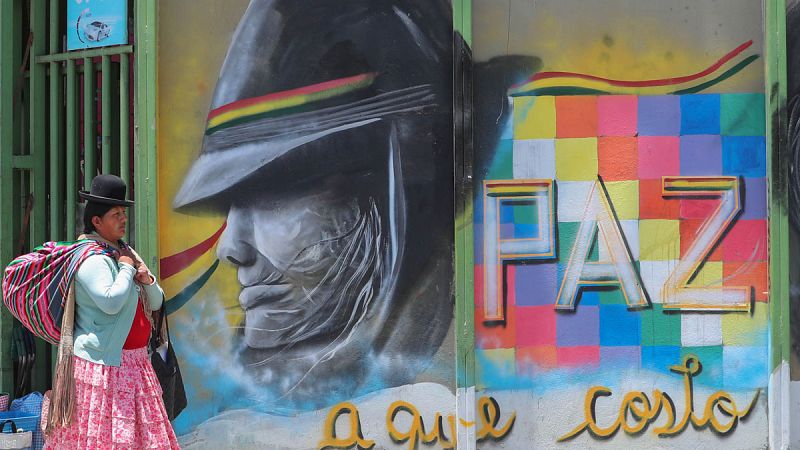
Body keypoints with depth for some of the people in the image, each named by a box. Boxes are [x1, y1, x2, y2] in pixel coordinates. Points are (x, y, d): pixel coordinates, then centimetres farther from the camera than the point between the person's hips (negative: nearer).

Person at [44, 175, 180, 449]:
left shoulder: (126, 252, 16)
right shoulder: (91, 259, -12)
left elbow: (156, 302, 18)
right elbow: (111, 301, -27)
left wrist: (147, 280, -3)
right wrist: (126, 268, -13)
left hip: (132, 362, 9)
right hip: (102, 363, -9)